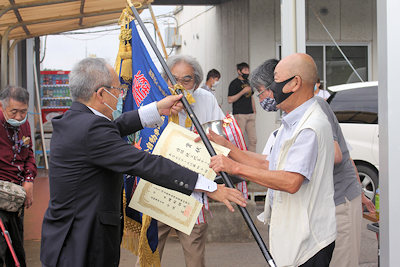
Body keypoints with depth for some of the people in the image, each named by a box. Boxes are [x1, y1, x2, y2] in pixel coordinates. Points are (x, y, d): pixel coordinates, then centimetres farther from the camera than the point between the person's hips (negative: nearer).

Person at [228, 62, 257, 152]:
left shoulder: (248, 82, 17)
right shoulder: (234, 83, -4)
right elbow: (230, 100, -11)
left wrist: (254, 111, 17)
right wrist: (243, 91, -16)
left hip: (250, 114, 7)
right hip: (239, 115, -7)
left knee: (253, 139, 4)